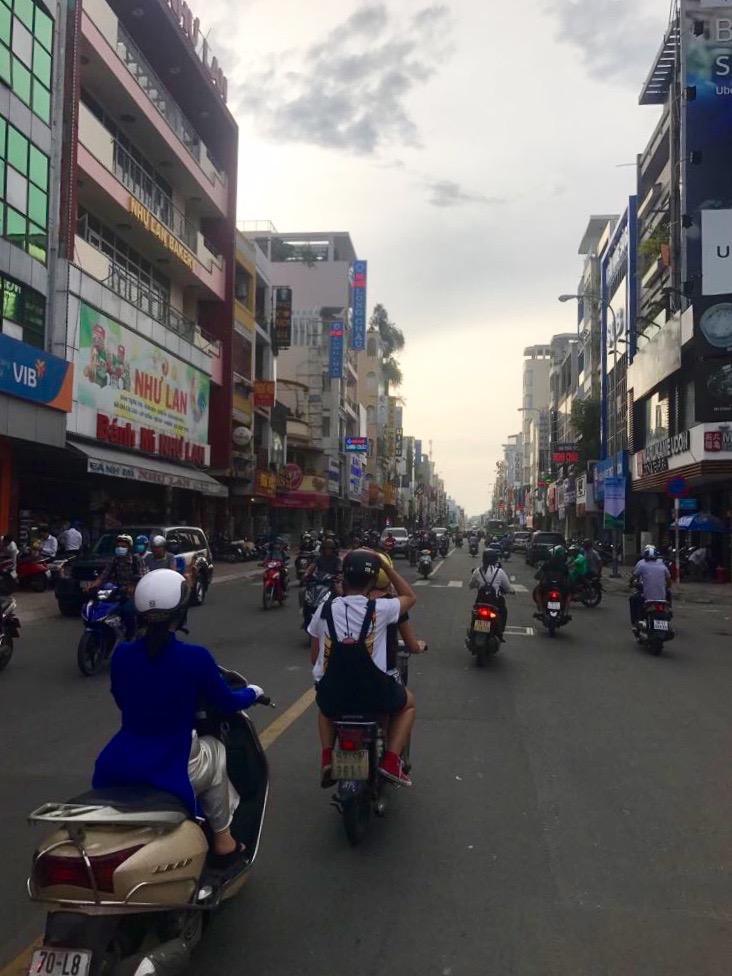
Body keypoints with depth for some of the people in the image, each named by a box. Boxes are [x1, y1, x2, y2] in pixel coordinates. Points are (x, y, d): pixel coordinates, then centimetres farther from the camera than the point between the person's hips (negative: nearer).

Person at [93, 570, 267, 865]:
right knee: (215, 751, 25)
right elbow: (226, 703, -1)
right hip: (168, 771, -4)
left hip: (116, 767, 4)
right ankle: (222, 841, 33)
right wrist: (253, 692, 20)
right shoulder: (195, 657, -16)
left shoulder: (121, 655, -4)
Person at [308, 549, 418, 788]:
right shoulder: (380, 609, -11)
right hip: (373, 695, -3)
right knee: (408, 701, 29)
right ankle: (390, 760, 13)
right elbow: (410, 597, 10)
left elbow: (314, 657, 8)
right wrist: (386, 565, 7)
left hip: (331, 696, 3)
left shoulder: (324, 609, -2)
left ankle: (327, 757, 20)